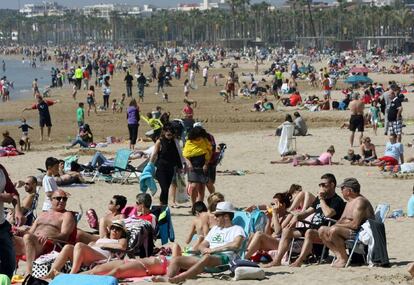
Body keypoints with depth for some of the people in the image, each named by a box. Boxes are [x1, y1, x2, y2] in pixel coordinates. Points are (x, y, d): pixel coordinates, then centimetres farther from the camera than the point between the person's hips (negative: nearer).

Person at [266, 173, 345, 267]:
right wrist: (297, 216, 6)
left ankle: (299, 261, -44)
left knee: (309, 232, -39)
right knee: (286, 230, -2)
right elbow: (307, 212, 27)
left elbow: (328, 213, -22)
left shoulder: (337, 201, -4)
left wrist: (322, 200, -8)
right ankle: (277, 260, -12)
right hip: (313, 229, 9)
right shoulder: (319, 199, 24)